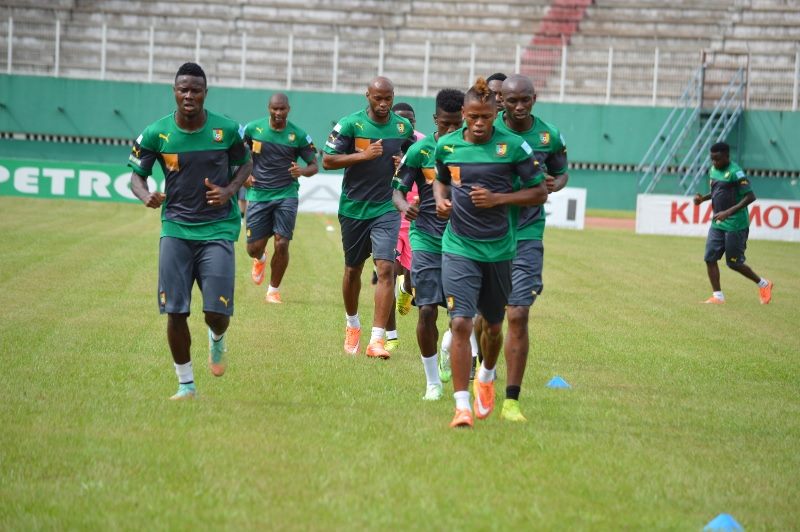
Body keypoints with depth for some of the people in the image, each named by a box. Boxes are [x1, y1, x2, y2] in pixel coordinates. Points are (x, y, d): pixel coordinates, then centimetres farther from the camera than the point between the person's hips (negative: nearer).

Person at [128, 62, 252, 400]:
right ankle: (185, 384, 11)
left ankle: (217, 340, 29)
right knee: (175, 311, -5)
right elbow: (137, 175, 4)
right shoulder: (156, 134, -4)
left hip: (217, 229, -1)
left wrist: (229, 190, -7)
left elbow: (245, 164, 12)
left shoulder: (226, 129, -4)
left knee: (217, 312, -9)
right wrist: (145, 195, -19)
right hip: (175, 229, 1)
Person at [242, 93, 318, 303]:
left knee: (281, 244, -10)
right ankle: (260, 259, 42)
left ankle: (274, 291, 9)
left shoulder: (298, 135, -4)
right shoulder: (253, 128, -3)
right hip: (258, 194, 1)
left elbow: (314, 165, 3)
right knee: (254, 248, 2)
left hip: (286, 194, -1)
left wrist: (302, 171, -20)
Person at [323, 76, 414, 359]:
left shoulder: (403, 127, 3)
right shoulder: (350, 124, -7)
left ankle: (377, 339, -16)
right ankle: (352, 325, 38)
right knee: (353, 269, 13)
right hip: (354, 208, -1)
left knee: (386, 268, -15)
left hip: (387, 209, 1)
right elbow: (327, 160, -9)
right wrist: (363, 155, -19)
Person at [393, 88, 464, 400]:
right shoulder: (419, 150, -2)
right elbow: (397, 189, 1)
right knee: (427, 311, -7)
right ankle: (433, 382, 7)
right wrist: (405, 206, -20)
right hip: (426, 242, -1)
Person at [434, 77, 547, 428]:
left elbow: (539, 193, -2)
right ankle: (462, 406, -14)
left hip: (499, 248, 0)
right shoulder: (447, 145, 1)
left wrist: (498, 198, -14)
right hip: (459, 247, 0)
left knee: (493, 325, 17)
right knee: (461, 323, -15)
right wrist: (440, 199, 0)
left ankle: (486, 377, 49)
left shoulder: (513, 146, -7)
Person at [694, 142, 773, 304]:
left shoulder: (735, 172, -18)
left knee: (734, 263, 1)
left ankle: (763, 284, 21)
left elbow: (750, 197, -21)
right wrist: (703, 198, 4)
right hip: (717, 224, 8)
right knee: (710, 258, -2)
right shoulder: (713, 170, 8)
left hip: (735, 225, -8)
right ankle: (718, 296, 5)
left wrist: (729, 212, -28)